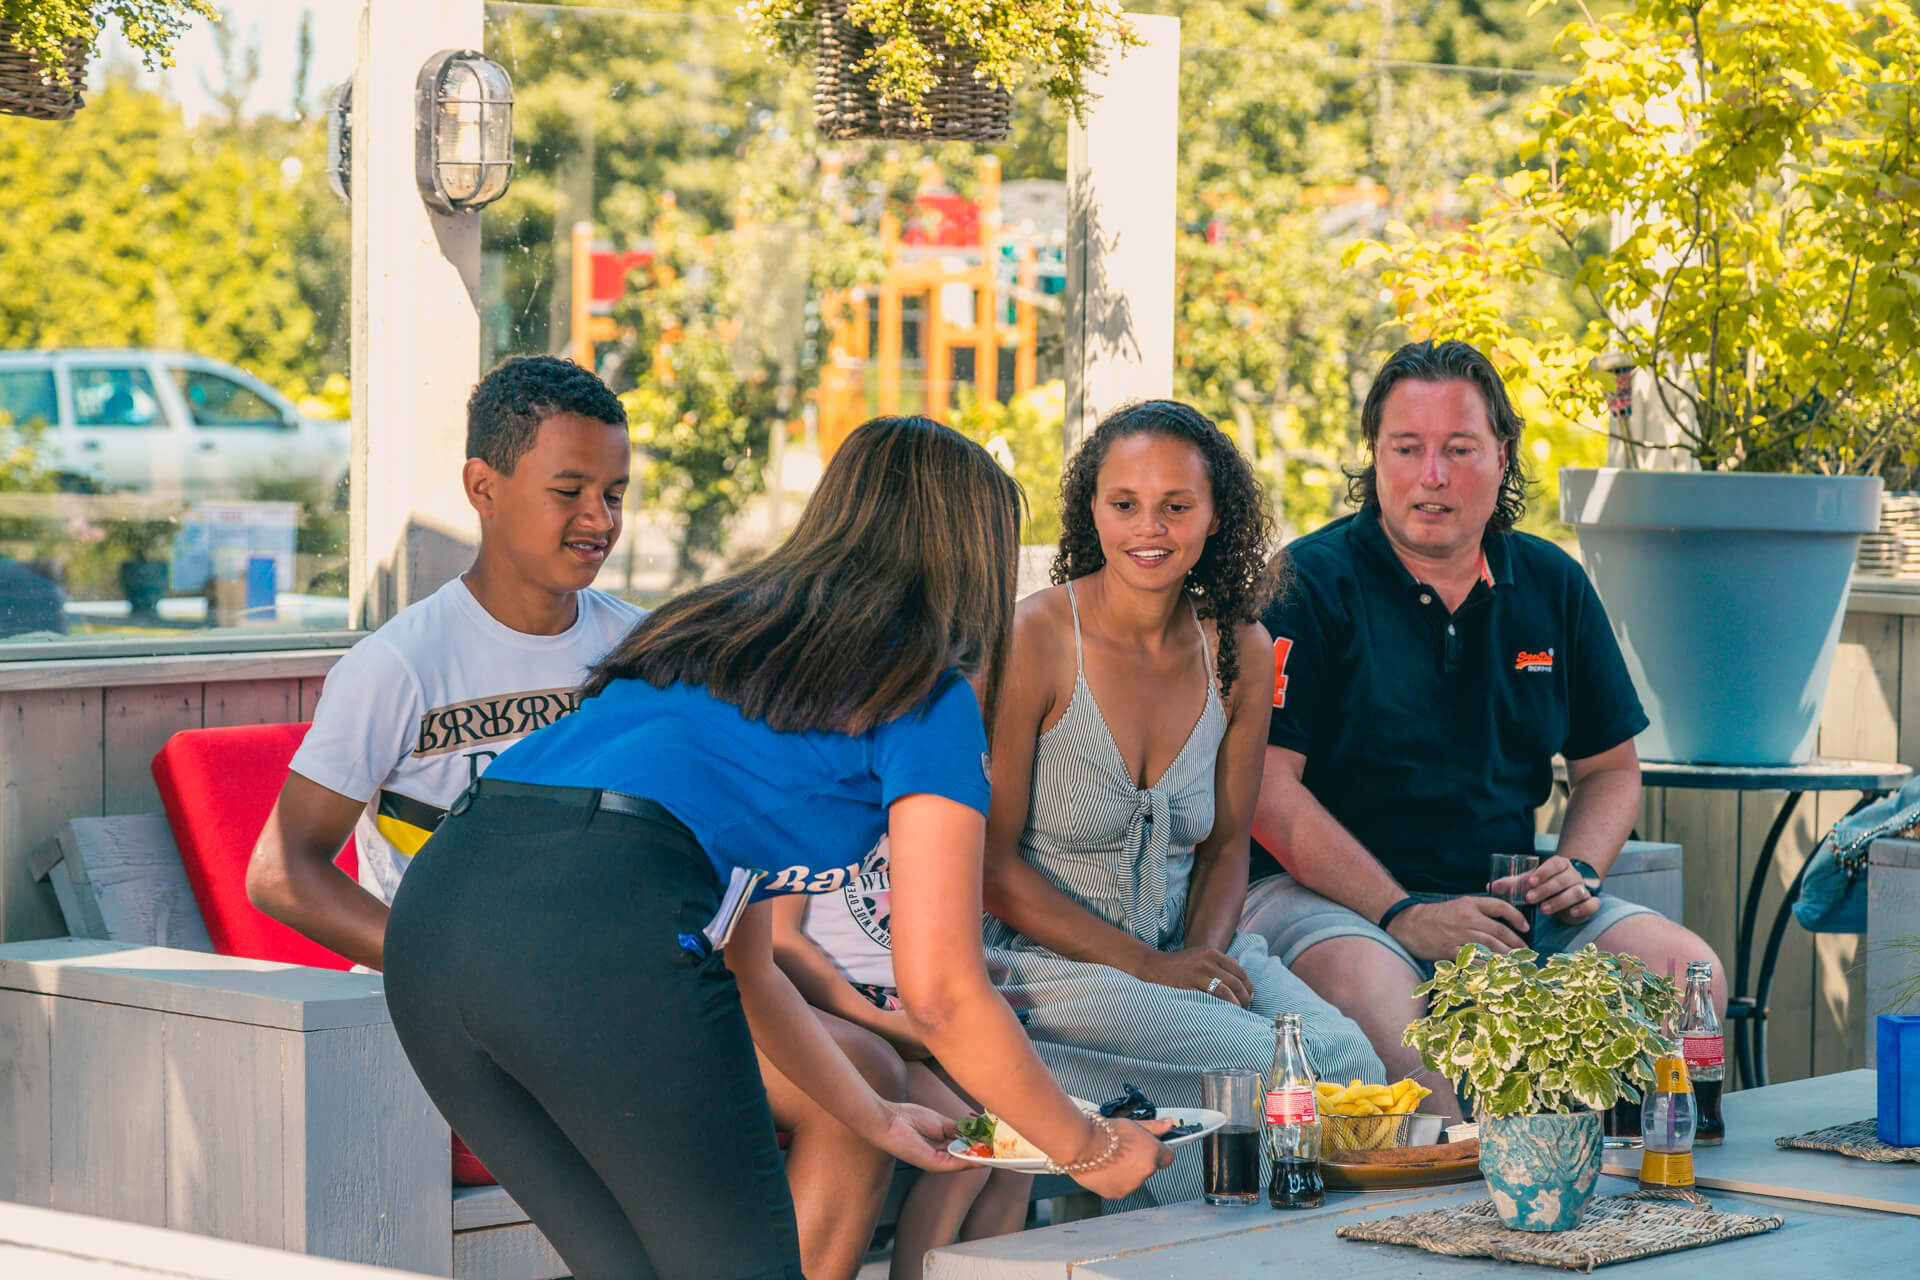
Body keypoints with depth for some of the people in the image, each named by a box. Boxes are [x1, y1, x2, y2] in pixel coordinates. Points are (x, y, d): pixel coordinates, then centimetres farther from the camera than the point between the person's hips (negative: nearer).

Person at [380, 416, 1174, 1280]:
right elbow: (940, 993, 7)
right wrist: (1089, 1150, 20)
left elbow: (739, 968, 40)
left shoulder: (717, 628, 34)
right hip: (599, 938, -8)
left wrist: (879, 1121, 48)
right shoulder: (927, 691, 11)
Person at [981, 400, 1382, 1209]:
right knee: (1284, 1069, -26)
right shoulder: (1034, 640, -12)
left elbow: (1225, 844, 14)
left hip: (1186, 949, 5)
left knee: (1350, 1056, -22)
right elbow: (991, 863, -11)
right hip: (1046, 960, -5)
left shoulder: (1240, 652, 4)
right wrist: (1145, 965, -17)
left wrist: (1206, 950, -8)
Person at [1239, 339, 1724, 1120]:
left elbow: (1609, 769, 22)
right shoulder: (1312, 583, -4)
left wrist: (1580, 869, -1)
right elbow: (1265, 785, -12)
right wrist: (1401, 913, -20)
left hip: (1506, 901, 5)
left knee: (1689, 970, -16)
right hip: (1327, 897, -5)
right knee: (1366, 985, -39)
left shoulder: (1553, 587, 12)